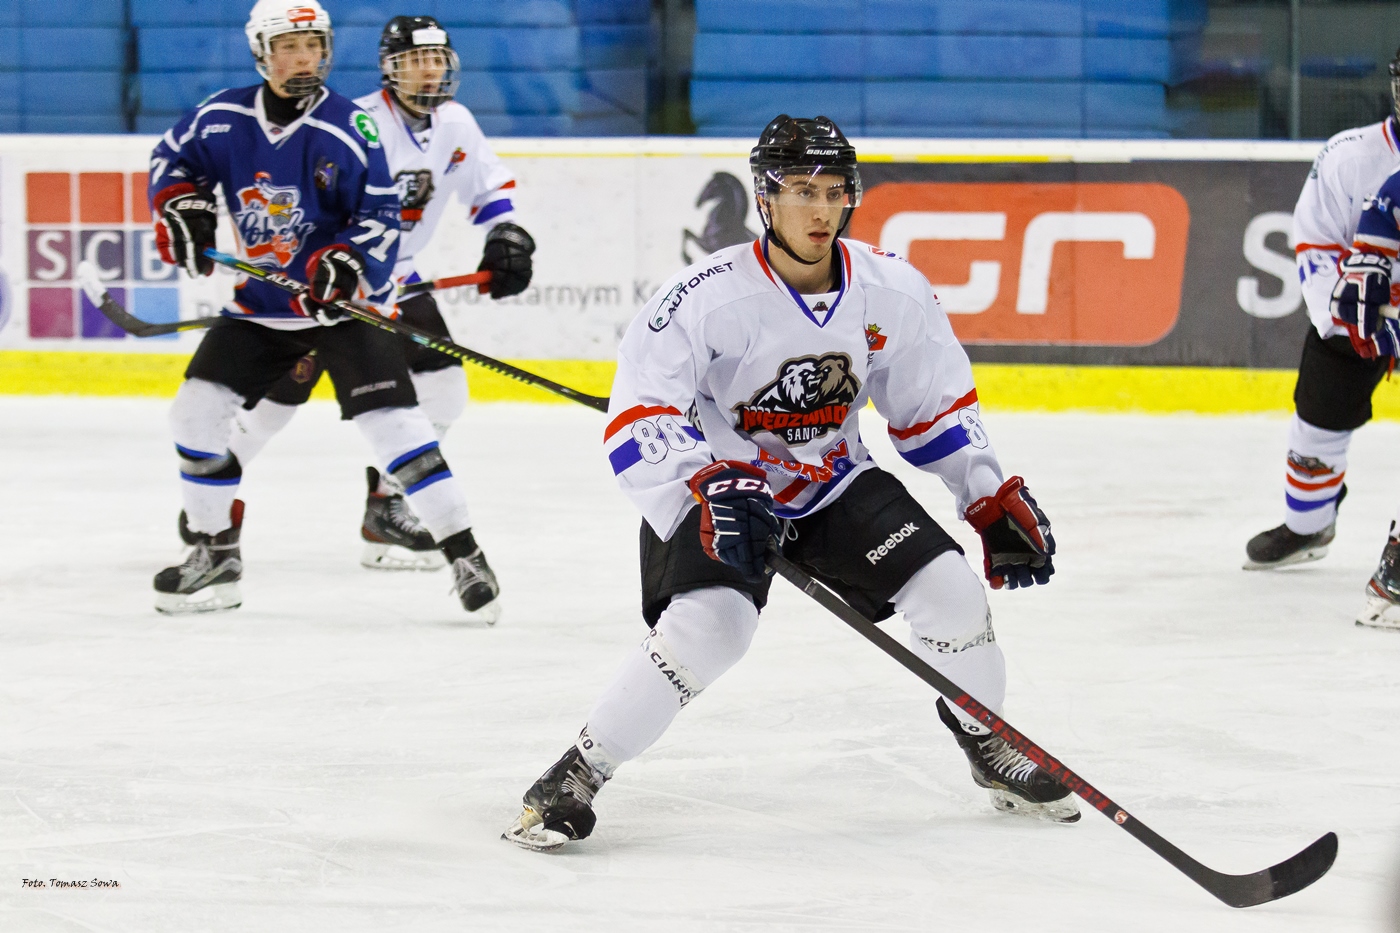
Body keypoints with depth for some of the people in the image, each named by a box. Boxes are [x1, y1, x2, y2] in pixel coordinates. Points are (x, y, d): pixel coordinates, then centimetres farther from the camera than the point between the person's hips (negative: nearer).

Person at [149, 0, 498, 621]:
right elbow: (174, 156, 13)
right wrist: (180, 205, -5)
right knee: (197, 409, -1)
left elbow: (381, 214, -14)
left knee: (390, 420, -17)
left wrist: (344, 262, -30)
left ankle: (463, 554, -11)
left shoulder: (349, 129, -15)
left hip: (345, 301, -5)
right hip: (262, 303, 5)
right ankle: (216, 554, 14)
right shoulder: (223, 118, -4)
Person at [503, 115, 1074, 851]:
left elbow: (936, 409, 5)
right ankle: (573, 780, -17)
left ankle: (992, 748, 19)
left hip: (833, 482, 5)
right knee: (709, 622, -29)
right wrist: (707, 488, -42)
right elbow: (638, 421, -28)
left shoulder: (893, 291, -10)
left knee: (948, 587, -10)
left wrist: (995, 501, 1)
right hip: (717, 484, -5)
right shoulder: (706, 297, -25)